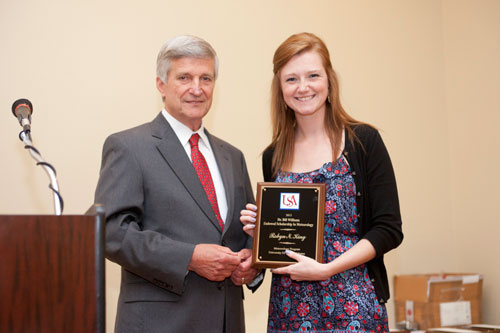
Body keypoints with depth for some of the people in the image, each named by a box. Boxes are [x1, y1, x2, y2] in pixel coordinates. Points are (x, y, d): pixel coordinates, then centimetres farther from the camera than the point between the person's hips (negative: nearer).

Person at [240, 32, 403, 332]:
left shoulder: (363, 141, -4)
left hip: (352, 306, -3)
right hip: (288, 305, 4)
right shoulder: (273, 157, 7)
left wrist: (325, 269, -16)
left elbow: (389, 230, -8)